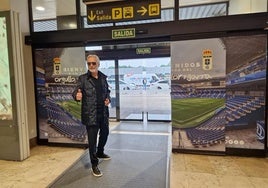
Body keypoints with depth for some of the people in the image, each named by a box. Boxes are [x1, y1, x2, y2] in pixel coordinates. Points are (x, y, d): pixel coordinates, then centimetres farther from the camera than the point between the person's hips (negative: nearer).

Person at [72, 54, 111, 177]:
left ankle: (100, 153, 49)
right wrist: (77, 96, -37)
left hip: (104, 112, 6)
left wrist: (108, 99, -2)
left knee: (105, 133, 22)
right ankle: (94, 165, 18)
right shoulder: (82, 78, -7)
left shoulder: (103, 77, 7)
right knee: (92, 139, 1)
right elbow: (75, 92, -14)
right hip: (90, 114, -5)